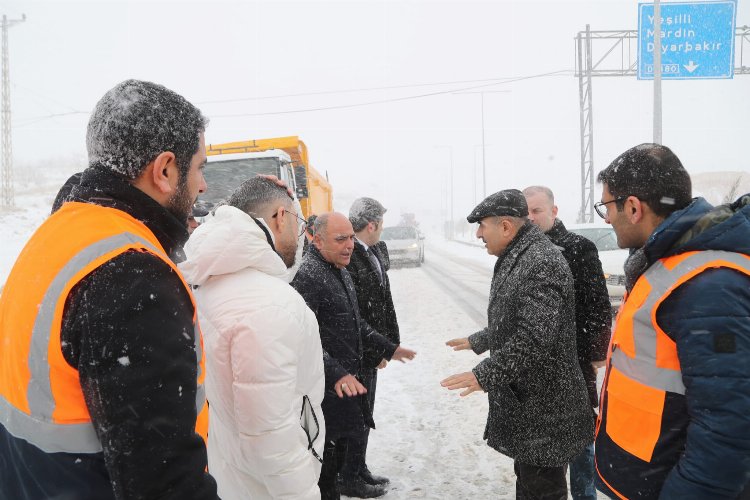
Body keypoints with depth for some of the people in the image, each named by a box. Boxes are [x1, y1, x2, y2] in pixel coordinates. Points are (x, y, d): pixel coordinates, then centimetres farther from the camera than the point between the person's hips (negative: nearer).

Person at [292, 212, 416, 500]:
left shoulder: (341, 271, 12)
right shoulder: (307, 276, -20)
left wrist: (386, 348, 23)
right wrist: (336, 373, -35)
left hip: (349, 377, 9)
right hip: (329, 386, -9)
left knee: (345, 438, 23)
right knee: (328, 449, 3)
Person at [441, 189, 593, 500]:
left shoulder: (541, 262, -23)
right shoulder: (515, 258, 11)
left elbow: (534, 339, -30)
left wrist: (484, 375, -24)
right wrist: (478, 341, 31)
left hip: (543, 405, -10)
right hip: (522, 397, 10)